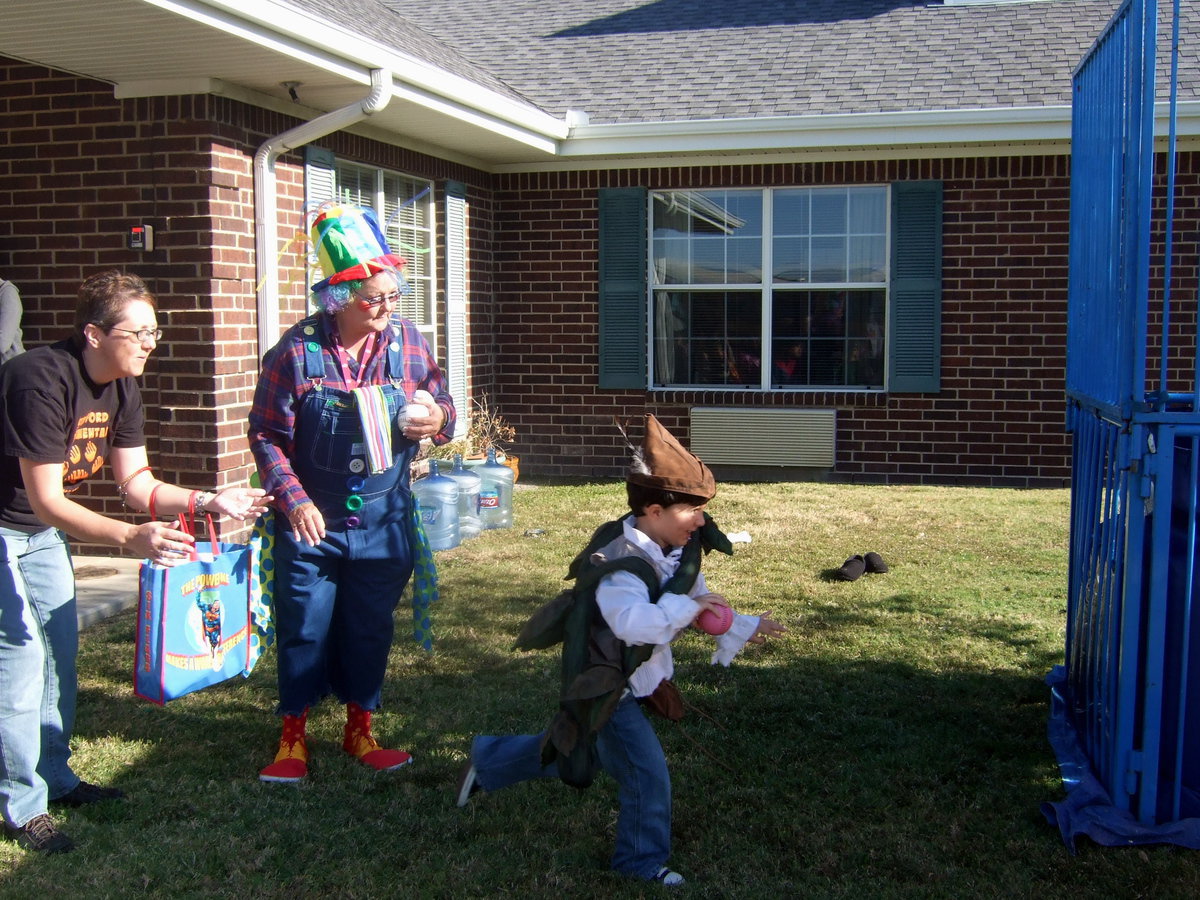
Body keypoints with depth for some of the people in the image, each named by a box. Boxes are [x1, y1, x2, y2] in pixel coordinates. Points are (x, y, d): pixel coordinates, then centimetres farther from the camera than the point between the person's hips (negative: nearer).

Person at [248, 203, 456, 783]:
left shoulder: (407, 342, -1)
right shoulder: (297, 350, -11)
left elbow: (441, 404, 10)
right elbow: (266, 433, -7)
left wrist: (438, 420, -14)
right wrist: (292, 499, -17)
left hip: (383, 522, 3)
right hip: (312, 520, -3)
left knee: (370, 629, 14)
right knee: (304, 630, 6)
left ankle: (360, 729, 31)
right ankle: (293, 737, 23)